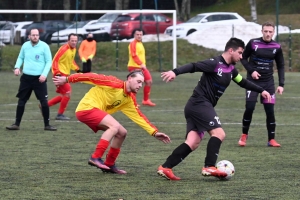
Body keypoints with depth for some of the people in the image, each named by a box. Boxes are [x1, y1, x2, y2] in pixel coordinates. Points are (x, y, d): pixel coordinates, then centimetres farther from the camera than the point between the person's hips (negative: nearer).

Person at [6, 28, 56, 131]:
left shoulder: (44, 46, -7)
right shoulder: (25, 45, 4)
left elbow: (49, 61, -6)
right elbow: (20, 57, 18)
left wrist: (44, 74, -18)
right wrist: (17, 67, -1)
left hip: (39, 78, -3)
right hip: (26, 77, 3)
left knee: (44, 101, -4)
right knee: (21, 101, 7)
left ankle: (47, 125, 7)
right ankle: (17, 124, 15)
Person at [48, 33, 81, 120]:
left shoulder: (74, 49, 9)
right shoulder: (64, 49, -18)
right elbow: (55, 61, -19)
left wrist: (77, 69, 12)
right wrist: (57, 73, -25)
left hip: (66, 74, 9)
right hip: (60, 74, -9)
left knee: (63, 96, 13)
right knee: (67, 93, -11)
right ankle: (60, 114, 1)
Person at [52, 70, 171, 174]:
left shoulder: (130, 99, 8)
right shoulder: (114, 84, -16)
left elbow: (138, 117, 9)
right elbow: (92, 77, -16)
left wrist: (154, 132, 2)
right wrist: (67, 80, -15)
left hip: (96, 112, 9)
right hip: (86, 108, -9)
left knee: (122, 133, 8)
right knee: (115, 126, -25)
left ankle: (109, 164, 14)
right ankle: (96, 158, -26)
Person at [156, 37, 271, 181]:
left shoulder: (230, 69, 15)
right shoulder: (215, 63, -13)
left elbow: (242, 82, 30)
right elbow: (193, 66, -22)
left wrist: (261, 91, 31)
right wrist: (175, 72, -36)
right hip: (200, 103, -9)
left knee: (193, 143, -1)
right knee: (219, 133, -14)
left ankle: (165, 168, -5)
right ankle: (209, 167, -16)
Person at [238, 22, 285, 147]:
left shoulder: (276, 47, 1)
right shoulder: (253, 43, -6)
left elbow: (281, 66, 9)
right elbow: (243, 58, 5)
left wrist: (281, 84, 0)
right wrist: (251, 70, -12)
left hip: (268, 82, 2)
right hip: (253, 80, -2)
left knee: (270, 111, -2)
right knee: (249, 108, -11)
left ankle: (271, 139, 6)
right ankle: (244, 135, 8)